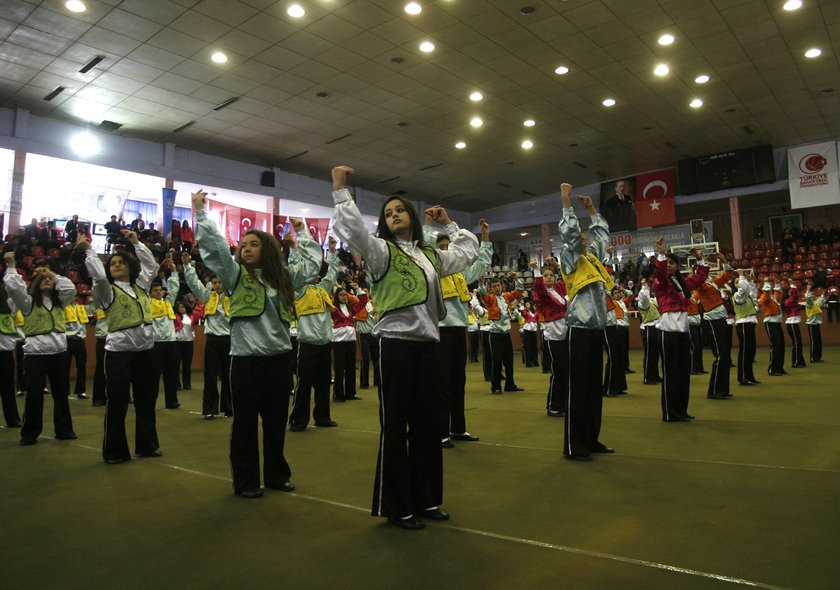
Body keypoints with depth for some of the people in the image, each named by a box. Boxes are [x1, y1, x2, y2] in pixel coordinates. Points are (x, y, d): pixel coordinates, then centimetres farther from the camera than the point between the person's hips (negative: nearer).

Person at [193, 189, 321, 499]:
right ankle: (245, 481, 16)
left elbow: (312, 261, 25)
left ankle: (277, 473, 26)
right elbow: (215, 245, -8)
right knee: (245, 420, 4)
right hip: (246, 357, -3)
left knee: (276, 418, 12)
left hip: (280, 355, 3)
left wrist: (301, 232, 28)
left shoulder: (283, 276, 11)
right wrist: (200, 212, -8)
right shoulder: (236, 274, 3)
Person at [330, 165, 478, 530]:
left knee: (427, 423, 11)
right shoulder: (381, 251, 1)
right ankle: (396, 507, 12)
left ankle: (425, 499, 25)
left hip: (427, 344, 6)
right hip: (396, 344, -6)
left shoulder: (430, 256, 17)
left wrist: (449, 224, 27)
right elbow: (352, 230, -17)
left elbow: (468, 252, 30)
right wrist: (340, 189, -17)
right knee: (395, 426, 0)